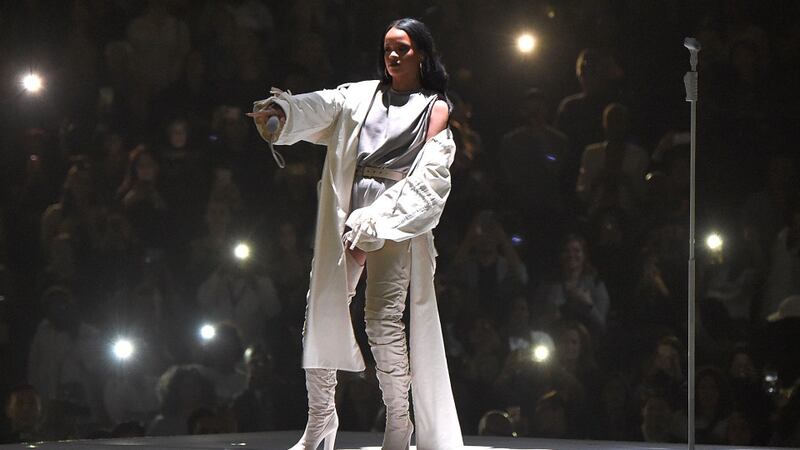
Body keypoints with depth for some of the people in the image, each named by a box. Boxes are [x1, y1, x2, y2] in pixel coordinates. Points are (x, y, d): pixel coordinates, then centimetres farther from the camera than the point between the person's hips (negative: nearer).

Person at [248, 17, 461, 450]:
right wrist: (282, 109, -26)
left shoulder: (435, 109, 8)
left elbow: (428, 176, -2)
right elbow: (324, 106, -3)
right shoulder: (362, 94, 17)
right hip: (345, 214, 4)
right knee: (321, 313, -1)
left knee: (383, 319, -12)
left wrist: (376, 222, -13)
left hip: (396, 218, -4)